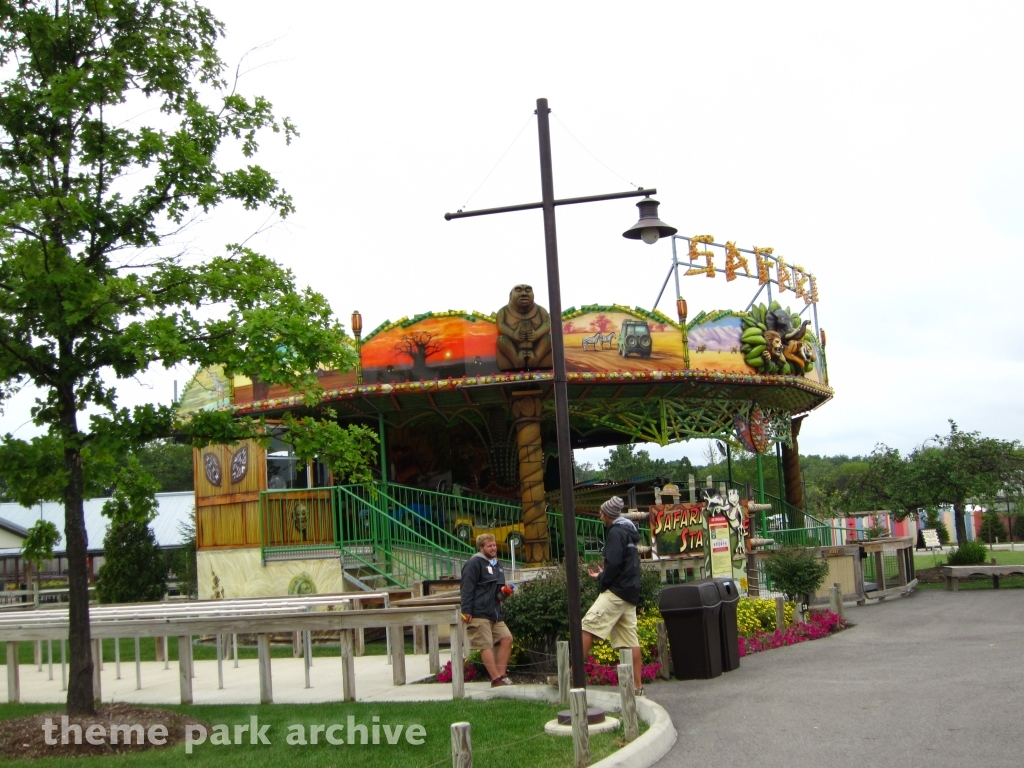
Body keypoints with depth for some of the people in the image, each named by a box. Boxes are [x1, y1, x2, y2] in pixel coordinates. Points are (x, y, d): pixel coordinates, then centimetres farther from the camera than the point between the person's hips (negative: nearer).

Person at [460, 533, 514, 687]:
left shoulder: (498, 566, 21)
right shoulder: (474, 563, -5)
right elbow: (467, 588, -13)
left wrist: (504, 593, 9)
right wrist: (466, 610, -20)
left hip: (495, 613, 9)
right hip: (479, 614, -9)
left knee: (507, 638, -1)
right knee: (486, 645, -10)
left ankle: (501, 675, 4)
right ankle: (496, 679, -11)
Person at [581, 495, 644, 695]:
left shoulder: (616, 532, -8)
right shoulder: (628, 533, 21)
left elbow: (614, 564, -19)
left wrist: (602, 581, -5)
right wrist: (603, 574, 22)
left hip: (616, 592, -10)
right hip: (630, 594, 10)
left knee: (589, 625, -14)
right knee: (630, 640, 6)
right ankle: (637, 686, 5)